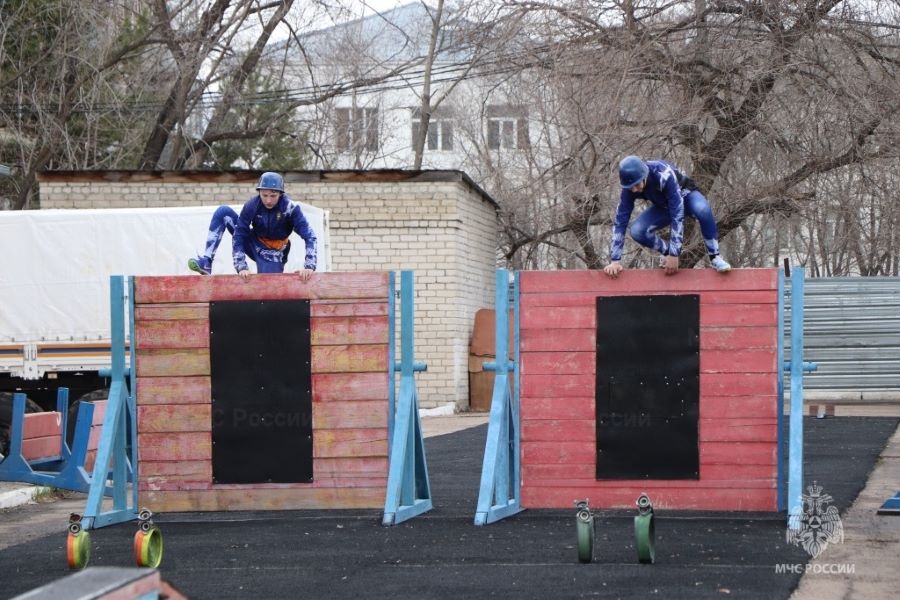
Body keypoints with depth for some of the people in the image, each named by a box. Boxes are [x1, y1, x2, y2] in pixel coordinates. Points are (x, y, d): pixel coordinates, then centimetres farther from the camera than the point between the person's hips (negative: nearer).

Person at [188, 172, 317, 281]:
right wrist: (241, 266, -27)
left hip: (273, 254, -2)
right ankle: (206, 262, -18)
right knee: (223, 212, -14)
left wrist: (309, 266, -37)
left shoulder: (290, 208, -25)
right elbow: (238, 236, -18)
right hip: (254, 244, 2)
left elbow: (310, 236, -26)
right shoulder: (252, 205, -20)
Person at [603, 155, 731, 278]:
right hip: (663, 206, 4)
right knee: (637, 231, -22)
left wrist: (674, 254, -43)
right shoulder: (630, 186, -26)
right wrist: (615, 260, -27)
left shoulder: (664, 175, -41)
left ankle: (714, 257, -22)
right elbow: (621, 219, -22)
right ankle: (667, 251, 7)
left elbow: (677, 214, -41)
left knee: (702, 209, -40)